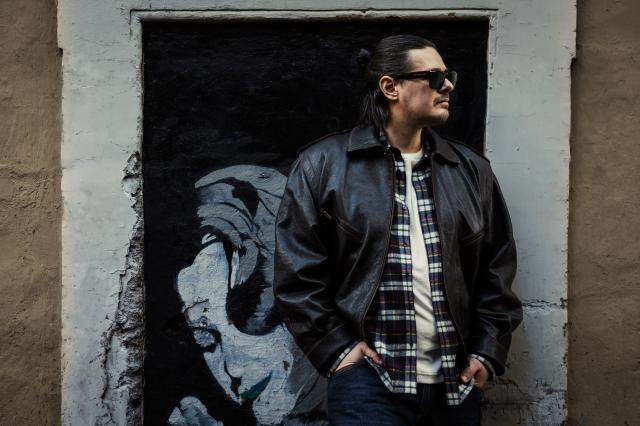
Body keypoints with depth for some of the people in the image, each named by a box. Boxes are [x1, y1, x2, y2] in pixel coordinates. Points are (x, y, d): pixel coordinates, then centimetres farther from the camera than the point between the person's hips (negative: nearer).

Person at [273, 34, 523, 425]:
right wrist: (337, 347, -8)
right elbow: (297, 270, -2)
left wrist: (487, 350, 5)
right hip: (369, 378, -4)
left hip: (456, 382, 4)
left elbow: (497, 268, 13)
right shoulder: (323, 164, -1)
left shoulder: (471, 169, 12)